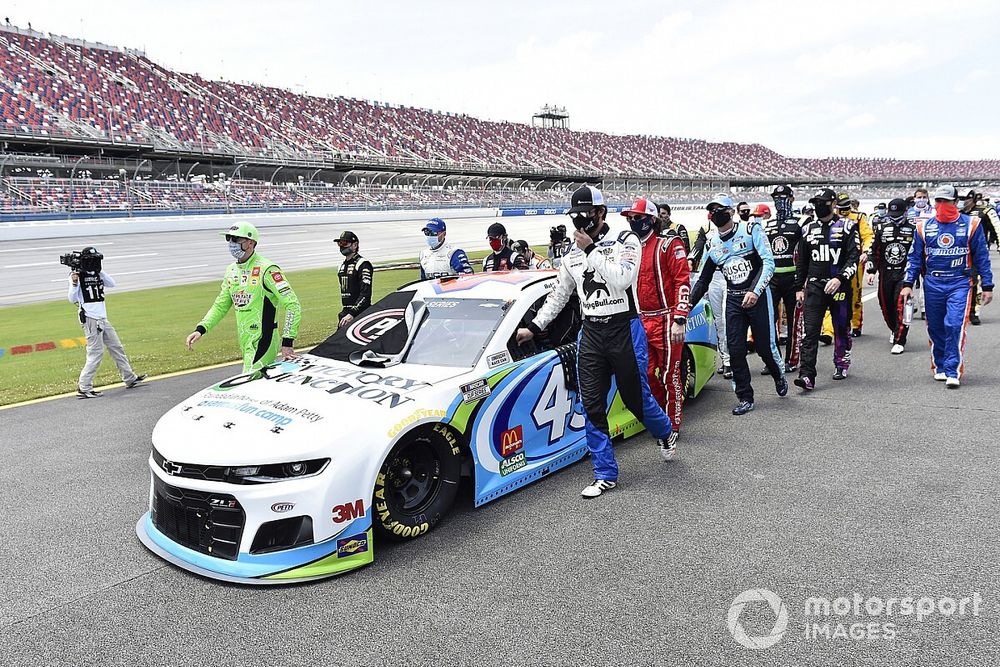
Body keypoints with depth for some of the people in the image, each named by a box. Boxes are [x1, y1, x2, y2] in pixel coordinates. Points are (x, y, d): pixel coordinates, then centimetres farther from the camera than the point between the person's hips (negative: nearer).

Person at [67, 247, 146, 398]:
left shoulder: (97, 274, 13)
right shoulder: (78, 275, -8)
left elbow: (112, 284, 2)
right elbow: (72, 299, -13)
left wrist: (100, 271, -4)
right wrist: (74, 283, -28)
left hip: (102, 319, 8)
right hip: (90, 319, -8)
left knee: (116, 347, 13)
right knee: (96, 353, -10)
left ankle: (130, 379, 23)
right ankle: (83, 388, -4)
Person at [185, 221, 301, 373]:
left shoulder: (266, 270, -14)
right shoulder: (231, 270, 11)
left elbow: (292, 305, -16)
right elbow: (221, 305, 21)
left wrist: (287, 342, -19)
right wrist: (200, 329, 7)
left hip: (263, 341, -8)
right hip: (244, 342, 8)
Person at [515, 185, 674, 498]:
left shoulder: (625, 240, -6)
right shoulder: (573, 252, 10)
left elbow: (621, 279, -23)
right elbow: (558, 295, 18)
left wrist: (591, 250, -20)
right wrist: (533, 327, 14)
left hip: (624, 329, -5)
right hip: (591, 333, 5)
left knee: (636, 398, 7)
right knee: (592, 406, 0)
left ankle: (664, 433, 42)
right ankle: (605, 475, 12)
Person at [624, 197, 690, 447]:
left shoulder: (669, 244, -6)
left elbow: (683, 282, -13)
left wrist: (679, 320, -20)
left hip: (666, 321, -7)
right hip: (642, 321, 7)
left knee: (669, 376, -1)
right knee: (648, 375, 11)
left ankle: (673, 428, 10)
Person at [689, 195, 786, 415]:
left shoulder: (751, 230, -6)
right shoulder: (712, 245, 8)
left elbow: (768, 263, -13)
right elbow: (702, 281, 15)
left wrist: (755, 291, -24)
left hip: (758, 296, -4)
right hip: (733, 300, 4)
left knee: (765, 346, 2)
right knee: (735, 350, -1)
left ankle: (779, 376, 34)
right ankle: (745, 398, 12)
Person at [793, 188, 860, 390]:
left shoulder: (847, 227, 1)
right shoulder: (808, 229, 13)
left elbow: (854, 257, -8)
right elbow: (801, 262, 18)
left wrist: (840, 278, -21)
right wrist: (799, 288, 15)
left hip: (839, 285, -2)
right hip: (814, 286, 2)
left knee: (841, 328, 10)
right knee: (810, 331, -9)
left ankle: (842, 365, 30)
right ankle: (807, 375, -14)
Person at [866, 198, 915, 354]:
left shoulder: (913, 229, -1)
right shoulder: (881, 228, 6)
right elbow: (874, 251, 11)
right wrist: (871, 271, 4)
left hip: (905, 273, -3)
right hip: (885, 273, 3)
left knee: (901, 305, -13)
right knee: (886, 305, 10)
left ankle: (899, 341, -9)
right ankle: (894, 329, 39)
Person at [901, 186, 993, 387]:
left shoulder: (971, 225, 3)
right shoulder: (924, 227, 7)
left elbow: (982, 257, 5)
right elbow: (914, 258, 9)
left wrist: (987, 286, 3)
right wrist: (908, 284, 0)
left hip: (960, 284, -2)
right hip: (933, 285, 3)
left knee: (955, 326, -15)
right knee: (935, 329, 8)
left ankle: (953, 372, -10)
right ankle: (939, 367, 22)